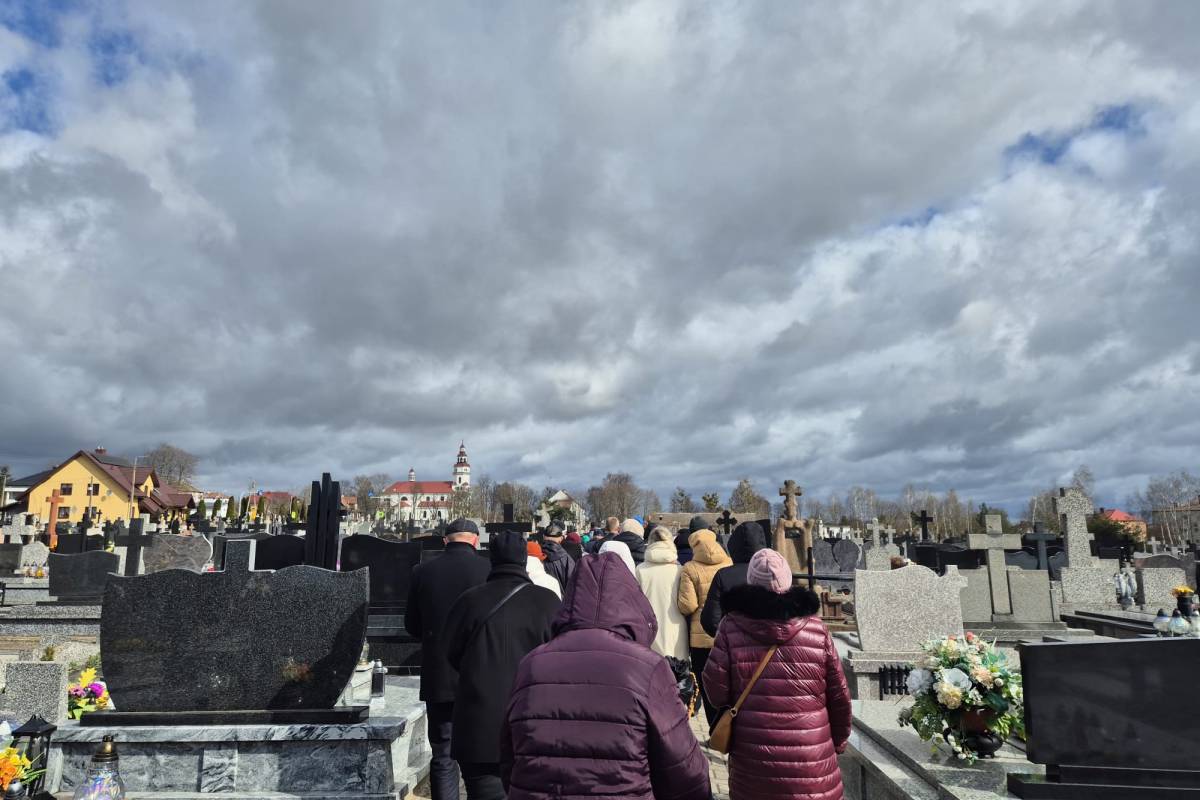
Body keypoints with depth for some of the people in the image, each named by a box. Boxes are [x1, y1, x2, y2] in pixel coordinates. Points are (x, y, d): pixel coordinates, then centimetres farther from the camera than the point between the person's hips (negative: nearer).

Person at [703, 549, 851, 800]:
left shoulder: (732, 628, -7)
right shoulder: (817, 630, -3)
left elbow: (717, 692, -8)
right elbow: (839, 697, 4)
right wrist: (838, 741, 20)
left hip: (752, 759, 0)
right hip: (812, 763, 1)